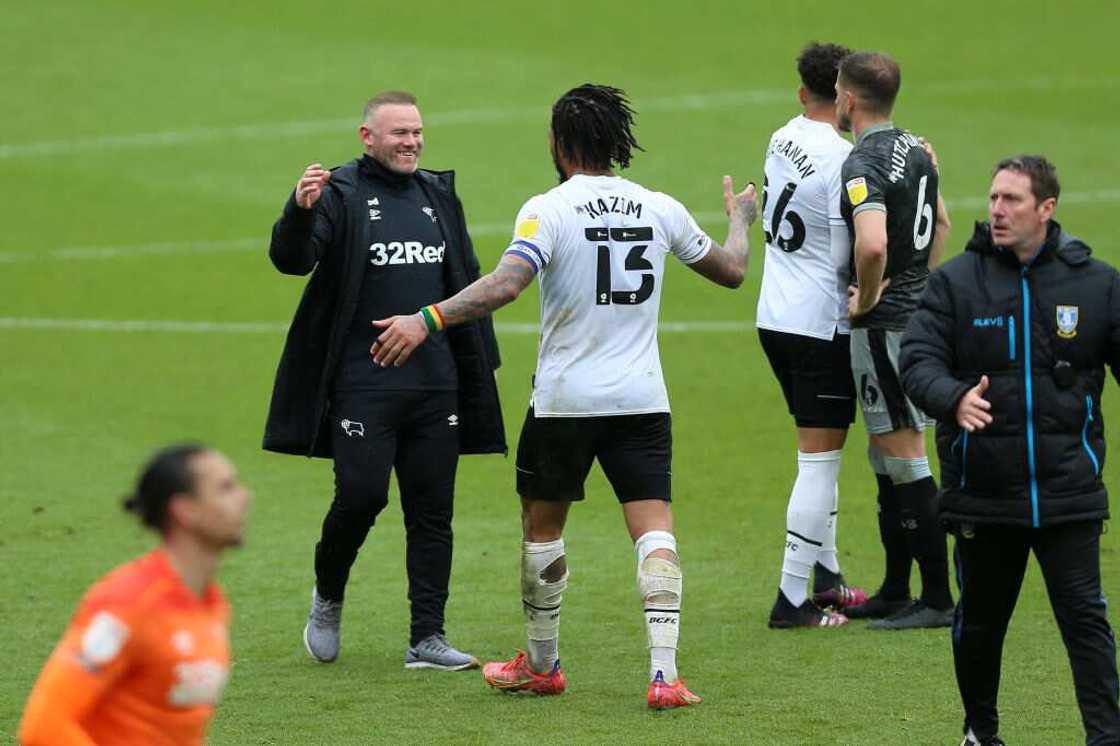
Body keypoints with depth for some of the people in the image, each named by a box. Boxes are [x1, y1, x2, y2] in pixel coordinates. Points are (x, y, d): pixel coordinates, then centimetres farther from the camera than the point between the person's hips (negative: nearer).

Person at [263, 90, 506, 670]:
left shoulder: (439, 194, 15)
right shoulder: (339, 194, -3)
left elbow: (467, 283, 21)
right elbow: (290, 260, -15)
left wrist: (480, 362, 18)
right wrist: (301, 211, -35)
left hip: (436, 383, 5)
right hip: (364, 381, -5)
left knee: (432, 511, 3)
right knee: (361, 494, -11)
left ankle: (427, 638, 7)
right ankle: (327, 597, 17)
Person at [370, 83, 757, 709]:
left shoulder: (549, 210, -10)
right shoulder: (661, 209, 4)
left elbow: (506, 283, -26)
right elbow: (732, 271, 18)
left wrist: (428, 319, -29)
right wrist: (740, 218, 39)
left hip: (565, 399, -2)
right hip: (643, 398, 2)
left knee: (542, 526, 16)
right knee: (655, 533, -3)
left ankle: (542, 665, 28)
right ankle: (665, 673, -17)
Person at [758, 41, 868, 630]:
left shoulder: (782, 140, 4)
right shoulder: (841, 158, -18)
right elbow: (849, 254, -20)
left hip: (775, 316, 8)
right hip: (821, 325, -8)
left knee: (819, 454, 21)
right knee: (820, 459, -2)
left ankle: (826, 578, 28)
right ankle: (792, 598, -3)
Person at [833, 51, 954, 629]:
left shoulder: (863, 164, -19)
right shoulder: (914, 150, 11)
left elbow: (873, 244, -36)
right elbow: (940, 222, 27)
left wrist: (867, 298, -19)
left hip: (883, 324, -10)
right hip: (917, 316, 10)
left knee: (904, 459, -4)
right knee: (886, 458, 16)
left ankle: (938, 598, -1)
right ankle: (895, 592, 23)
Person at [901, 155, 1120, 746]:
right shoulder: (954, 282, 0)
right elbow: (917, 360, -6)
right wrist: (954, 400, -28)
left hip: (1068, 491, -1)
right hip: (982, 492, 1)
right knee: (980, 619, 14)